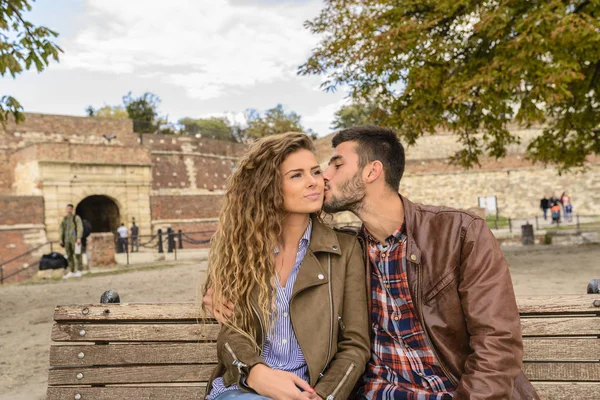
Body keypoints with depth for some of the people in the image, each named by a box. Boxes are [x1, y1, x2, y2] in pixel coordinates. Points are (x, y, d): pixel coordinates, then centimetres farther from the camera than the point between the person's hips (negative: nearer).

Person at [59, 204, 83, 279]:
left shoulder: (76, 217, -3)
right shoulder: (64, 219, 14)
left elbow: (80, 228, -10)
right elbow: (61, 229, 15)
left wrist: (79, 238, -19)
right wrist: (61, 239, 6)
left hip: (75, 239, -6)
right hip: (67, 239, 6)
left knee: (77, 255, -6)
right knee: (69, 255, 7)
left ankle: (79, 272, -3)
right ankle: (71, 272, 12)